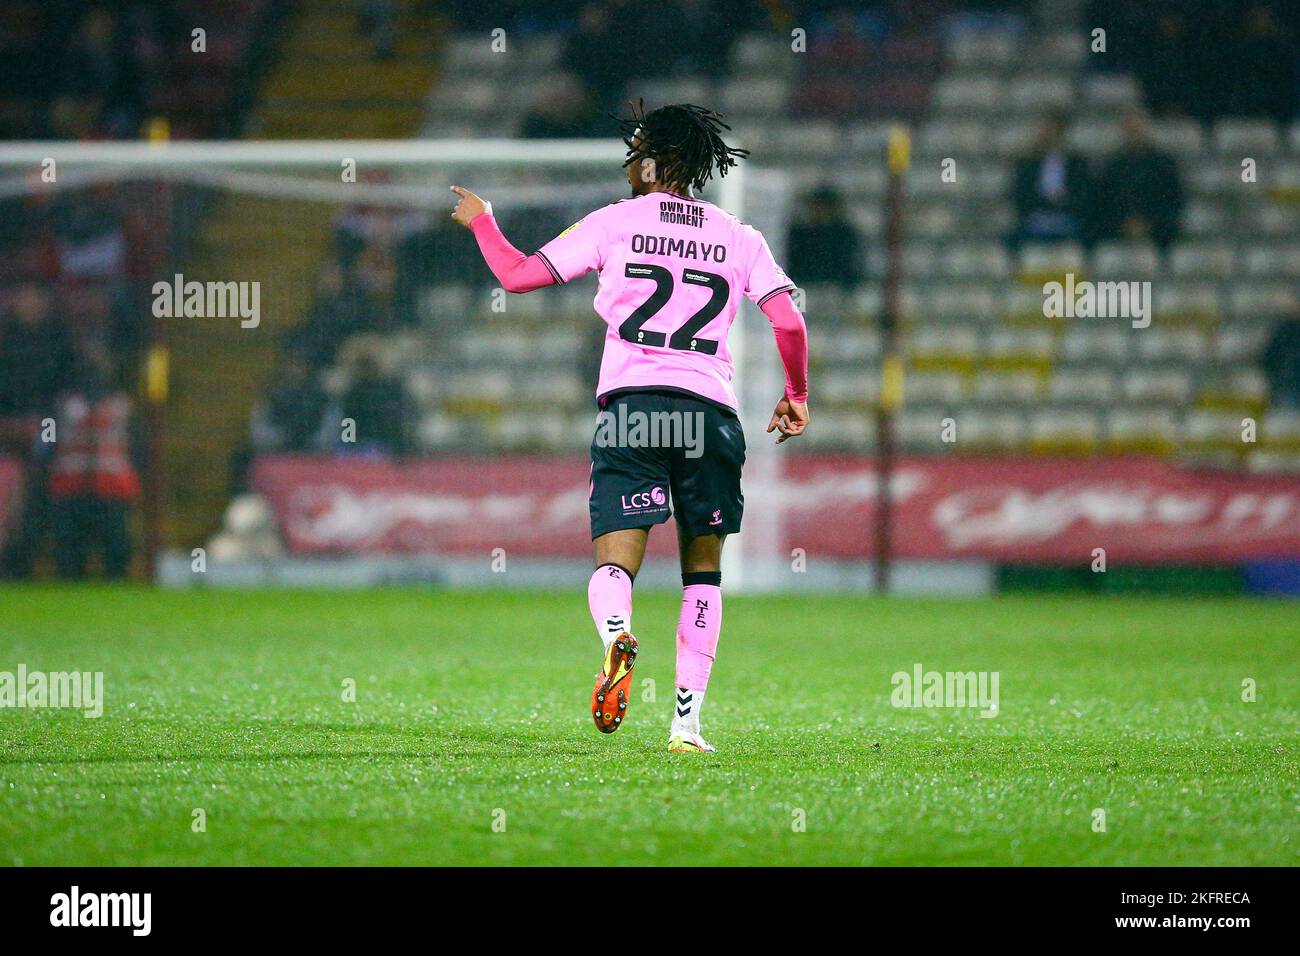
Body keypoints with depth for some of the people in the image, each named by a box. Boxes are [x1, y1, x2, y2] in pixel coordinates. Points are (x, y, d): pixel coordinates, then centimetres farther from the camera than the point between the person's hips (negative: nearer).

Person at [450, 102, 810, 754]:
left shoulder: (615, 222, 7)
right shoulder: (739, 237, 12)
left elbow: (517, 275, 7)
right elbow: (789, 322, 3)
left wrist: (480, 221, 25)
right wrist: (796, 397, 19)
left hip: (630, 401, -2)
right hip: (711, 408, 2)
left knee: (613, 567, -5)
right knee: (703, 571, 15)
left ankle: (616, 635, -41)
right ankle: (687, 720, 7)